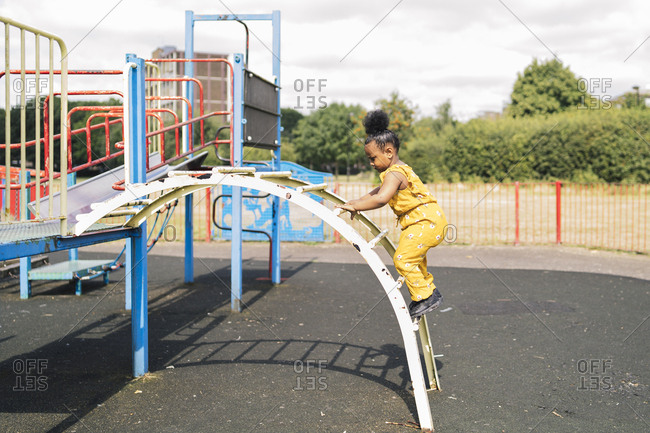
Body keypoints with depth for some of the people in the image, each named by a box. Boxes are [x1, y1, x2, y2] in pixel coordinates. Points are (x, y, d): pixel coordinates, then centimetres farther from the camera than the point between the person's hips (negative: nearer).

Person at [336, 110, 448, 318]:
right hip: (424, 220, 12)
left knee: (403, 259, -15)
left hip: (426, 221, -12)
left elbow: (381, 199, -36)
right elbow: (379, 191, 25)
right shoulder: (399, 170, 14)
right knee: (413, 257, 28)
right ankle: (429, 290, 41)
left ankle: (425, 297, -6)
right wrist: (358, 201, 15)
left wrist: (355, 206, -29)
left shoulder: (394, 174, -20)